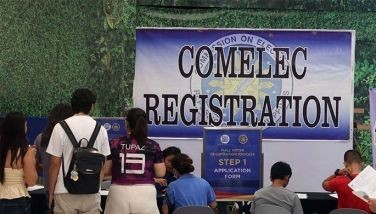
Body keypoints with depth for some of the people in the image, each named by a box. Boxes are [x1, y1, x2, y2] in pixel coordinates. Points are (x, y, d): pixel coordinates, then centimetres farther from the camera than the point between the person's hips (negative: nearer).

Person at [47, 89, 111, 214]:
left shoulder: (60, 127, -5)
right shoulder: (100, 129, 2)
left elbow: (55, 163, -5)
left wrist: (50, 192, 4)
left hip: (65, 192, -2)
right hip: (92, 193, 2)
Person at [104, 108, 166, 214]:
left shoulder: (114, 144, 1)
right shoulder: (153, 146, 0)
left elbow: (105, 171, 4)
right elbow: (160, 173, 1)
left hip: (119, 193, 1)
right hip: (145, 193, 0)